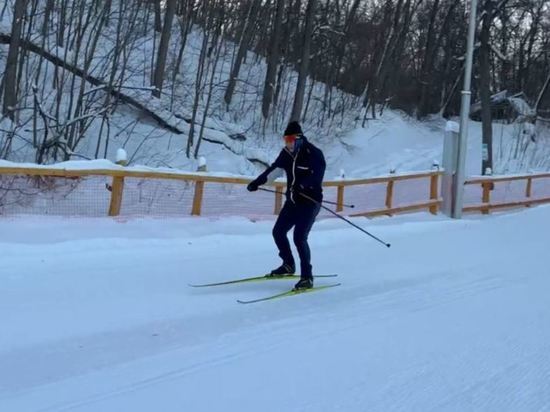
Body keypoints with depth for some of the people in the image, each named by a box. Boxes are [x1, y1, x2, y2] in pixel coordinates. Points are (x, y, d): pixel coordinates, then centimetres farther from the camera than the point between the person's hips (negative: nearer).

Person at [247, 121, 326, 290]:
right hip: (292, 201, 8)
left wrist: (302, 184, -45)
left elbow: (317, 175, -28)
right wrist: (257, 182, 2)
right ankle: (288, 265, 30)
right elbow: (273, 169, 12)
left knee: (299, 237, -17)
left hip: (310, 201, -7)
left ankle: (307, 277, -7)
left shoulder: (314, 153, -16)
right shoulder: (287, 153, 5)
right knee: (278, 232, 8)